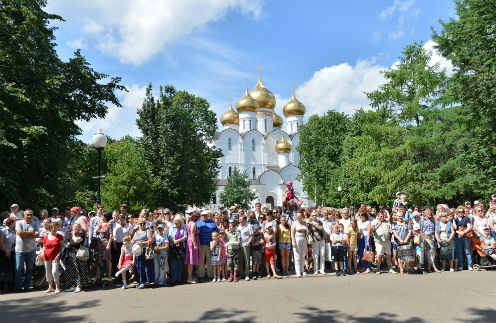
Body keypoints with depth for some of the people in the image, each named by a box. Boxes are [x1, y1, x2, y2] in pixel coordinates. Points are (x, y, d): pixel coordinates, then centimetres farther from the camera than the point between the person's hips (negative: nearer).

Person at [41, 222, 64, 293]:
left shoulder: (59, 236, 0)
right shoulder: (46, 237, 7)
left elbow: (62, 246, -1)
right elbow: (44, 247, 17)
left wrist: (58, 255, -11)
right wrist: (43, 253, -2)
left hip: (55, 257, -4)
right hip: (47, 257, 4)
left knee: (55, 271, -13)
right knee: (48, 272, 10)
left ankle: (57, 288, -4)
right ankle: (50, 287, 24)